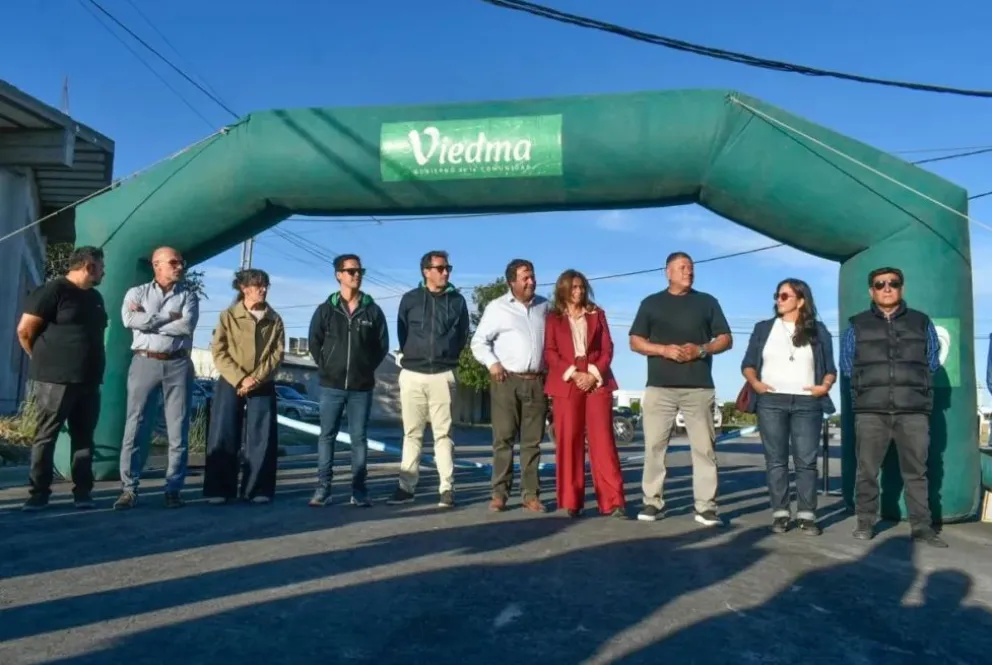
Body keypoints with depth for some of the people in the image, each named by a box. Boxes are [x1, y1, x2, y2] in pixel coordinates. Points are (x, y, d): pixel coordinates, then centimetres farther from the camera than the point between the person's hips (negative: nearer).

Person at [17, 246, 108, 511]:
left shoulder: (95, 297, 17)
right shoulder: (53, 290, -7)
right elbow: (24, 330, -8)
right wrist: (45, 361, 2)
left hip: (88, 381, 7)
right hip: (55, 380, -7)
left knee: (84, 438, 7)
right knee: (45, 437, 1)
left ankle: (83, 492, 11)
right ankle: (38, 493, 7)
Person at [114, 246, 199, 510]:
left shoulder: (188, 295, 10)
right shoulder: (137, 292, 10)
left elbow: (187, 326, -8)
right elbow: (129, 319, -10)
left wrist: (148, 320, -5)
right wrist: (168, 317, -8)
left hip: (178, 364, 0)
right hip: (144, 362, 0)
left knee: (178, 429, 0)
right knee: (134, 425, -1)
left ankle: (173, 489, 7)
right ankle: (129, 489, 6)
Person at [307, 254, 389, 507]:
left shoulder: (373, 310, 5)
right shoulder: (326, 309, 4)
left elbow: (382, 345, 8)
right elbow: (314, 343, 8)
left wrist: (367, 368, 2)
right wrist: (326, 368, 1)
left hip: (361, 387, 0)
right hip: (331, 386, 0)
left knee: (359, 438, 3)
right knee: (327, 435, 2)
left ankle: (359, 489, 9)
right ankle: (323, 488, 7)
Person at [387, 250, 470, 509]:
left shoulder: (457, 300, 6)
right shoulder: (410, 299, 5)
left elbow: (462, 336, 12)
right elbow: (401, 334, 13)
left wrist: (447, 358, 8)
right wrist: (410, 357, 12)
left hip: (443, 375, -1)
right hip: (412, 374, 1)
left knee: (443, 434, 0)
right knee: (412, 433, 6)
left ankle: (447, 488, 3)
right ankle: (407, 487, 12)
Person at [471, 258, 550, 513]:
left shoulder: (544, 306, 13)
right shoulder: (497, 307, 3)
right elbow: (479, 341, 3)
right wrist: (492, 363, -12)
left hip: (536, 381, 3)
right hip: (506, 380, -3)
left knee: (532, 441, 3)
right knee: (503, 439, -3)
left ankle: (530, 494, 7)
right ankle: (499, 493, 1)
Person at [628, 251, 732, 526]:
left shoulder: (707, 302, 13)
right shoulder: (651, 303, 11)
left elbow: (726, 339, 10)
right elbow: (635, 342, 6)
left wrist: (701, 349, -9)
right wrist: (664, 349, -11)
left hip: (699, 388, 0)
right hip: (659, 387, 0)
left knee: (704, 447, -1)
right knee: (654, 445, -1)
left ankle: (706, 506, 4)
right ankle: (652, 502, 8)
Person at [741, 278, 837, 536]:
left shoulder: (818, 331, 11)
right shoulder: (764, 328, 13)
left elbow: (830, 368, 11)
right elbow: (747, 364, 11)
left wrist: (825, 386, -8)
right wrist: (755, 382, -7)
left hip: (807, 403, -1)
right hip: (771, 401, 1)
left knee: (806, 461, -3)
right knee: (775, 460, 1)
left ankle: (806, 515, 2)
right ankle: (780, 513, 5)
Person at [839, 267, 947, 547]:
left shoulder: (922, 322, 13)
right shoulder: (857, 325, 10)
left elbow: (932, 362, 15)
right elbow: (846, 364, 10)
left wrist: (911, 382, 8)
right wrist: (870, 383, 5)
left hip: (913, 409, 1)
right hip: (870, 410, -1)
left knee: (916, 471, 3)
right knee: (867, 470, 0)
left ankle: (922, 526, 9)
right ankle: (865, 523, 7)